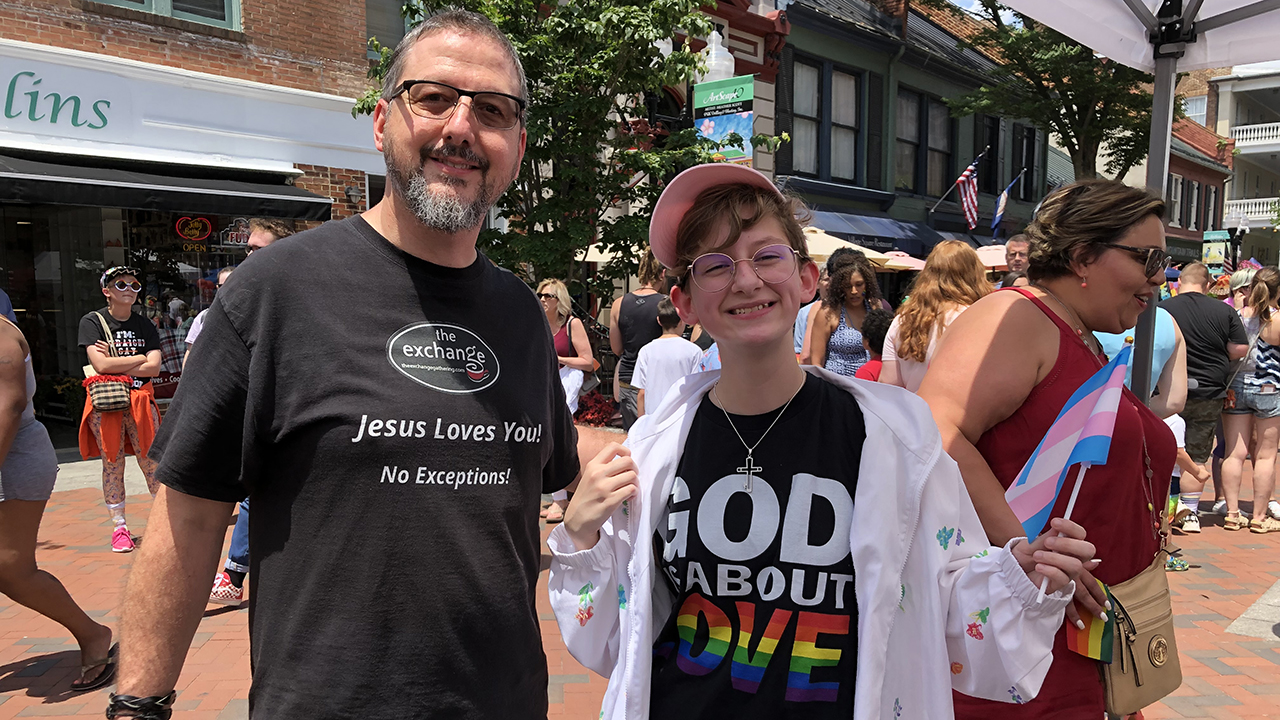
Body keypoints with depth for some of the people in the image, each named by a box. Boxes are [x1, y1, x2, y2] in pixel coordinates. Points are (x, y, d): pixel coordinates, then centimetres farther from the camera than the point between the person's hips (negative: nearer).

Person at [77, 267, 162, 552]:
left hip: (140, 398, 2)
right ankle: (119, 527, 13)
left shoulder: (145, 325, 9)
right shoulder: (92, 321, 0)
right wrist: (140, 358, -6)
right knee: (113, 464, 3)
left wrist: (114, 364, -10)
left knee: (152, 461, -1)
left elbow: (154, 368, -3)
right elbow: (101, 364, -14)